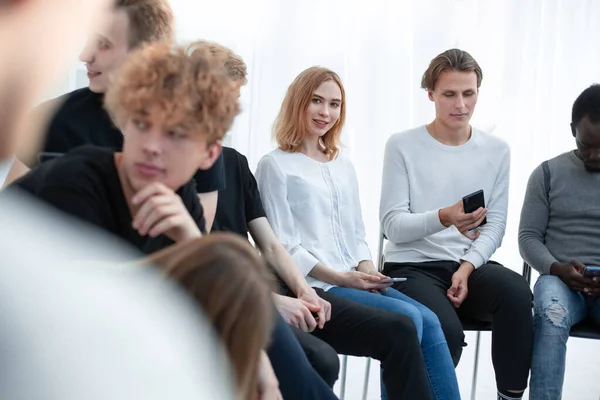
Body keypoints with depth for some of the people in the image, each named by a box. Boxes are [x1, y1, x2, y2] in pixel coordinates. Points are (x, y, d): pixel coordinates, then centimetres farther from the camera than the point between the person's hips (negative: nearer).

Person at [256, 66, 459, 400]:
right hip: (312, 288, -6)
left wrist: (367, 271, -2)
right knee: (407, 324, -25)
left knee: (427, 321, -20)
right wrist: (341, 277, -15)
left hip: (354, 282, 6)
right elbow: (283, 247, -8)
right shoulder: (276, 166, 0)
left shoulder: (343, 166, 21)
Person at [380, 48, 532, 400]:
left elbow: (495, 225, 5)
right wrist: (443, 217, -26)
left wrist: (468, 266, -14)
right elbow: (392, 225, -7)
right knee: (447, 330, -33)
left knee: (516, 290, -31)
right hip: (412, 267, -3)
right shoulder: (402, 146, -1)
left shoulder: (497, 151, 9)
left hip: (471, 264, 3)